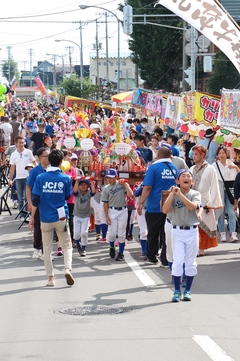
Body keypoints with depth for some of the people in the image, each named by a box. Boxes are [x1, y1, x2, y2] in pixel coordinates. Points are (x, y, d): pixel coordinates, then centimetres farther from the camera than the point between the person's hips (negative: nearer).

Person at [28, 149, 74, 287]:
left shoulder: (40, 178, -5)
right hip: (61, 218, 0)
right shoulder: (66, 178, -4)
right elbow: (68, 196, 8)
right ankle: (68, 269, -11)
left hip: (45, 218, 0)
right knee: (67, 246, 12)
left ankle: (51, 278, 7)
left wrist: (32, 217, 3)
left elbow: (36, 200, -5)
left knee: (47, 249, 9)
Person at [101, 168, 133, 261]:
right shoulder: (106, 188, 1)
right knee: (112, 233, -2)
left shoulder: (122, 184, 1)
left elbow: (130, 194, -13)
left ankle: (121, 253, 10)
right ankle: (112, 247, 28)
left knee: (121, 234, 2)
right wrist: (107, 216, -5)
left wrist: (125, 184, -13)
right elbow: (105, 203, 1)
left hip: (123, 211, 0)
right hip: (112, 211, 0)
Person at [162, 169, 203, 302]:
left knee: (191, 262, 6)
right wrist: (173, 193, -17)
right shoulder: (173, 195, 1)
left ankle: (187, 291, 16)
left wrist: (180, 194, -22)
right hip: (177, 231, -1)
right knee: (178, 261, -5)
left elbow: (192, 206, -18)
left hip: (192, 231, 1)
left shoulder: (195, 194, 1)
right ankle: (177, 291, 1)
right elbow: (165, 210, -13)